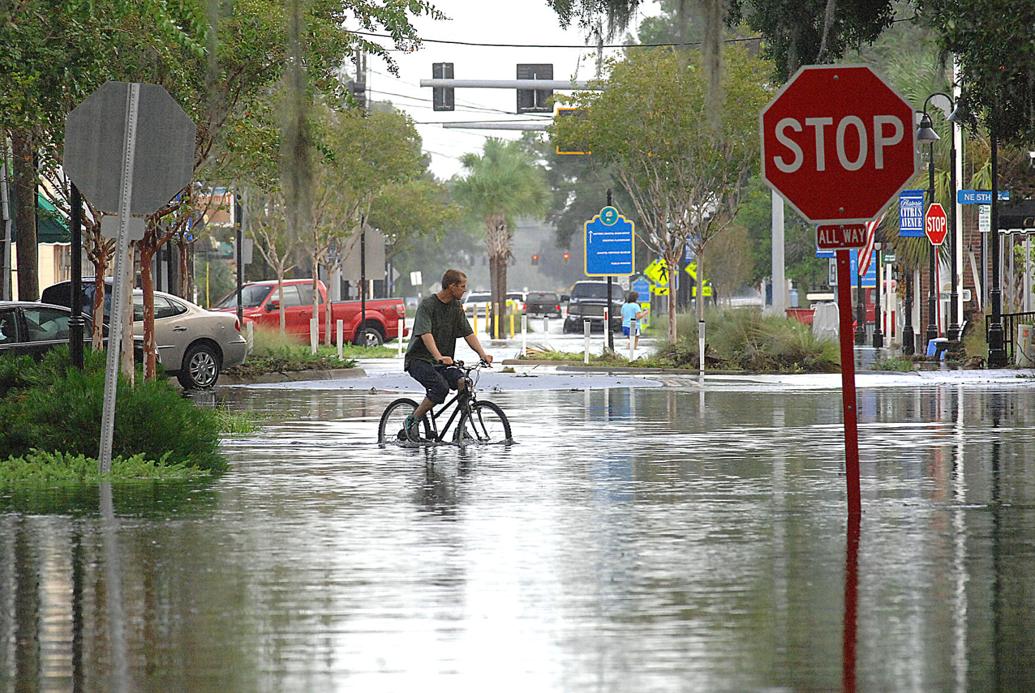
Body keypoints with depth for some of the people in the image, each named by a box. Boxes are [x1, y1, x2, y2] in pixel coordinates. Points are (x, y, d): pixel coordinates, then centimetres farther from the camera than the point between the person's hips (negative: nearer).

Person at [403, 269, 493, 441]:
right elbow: (425, 334, -27)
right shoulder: (427, 305, -14)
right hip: (418, 360, -6)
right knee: (441, 386, -30)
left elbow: (468, 333, 4)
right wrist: (439, 357, -43)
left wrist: (482, 354, -13)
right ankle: (412, 420, -12)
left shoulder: (456, 306, 8)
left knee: (464, 382, -21)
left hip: (443, 362, 6)